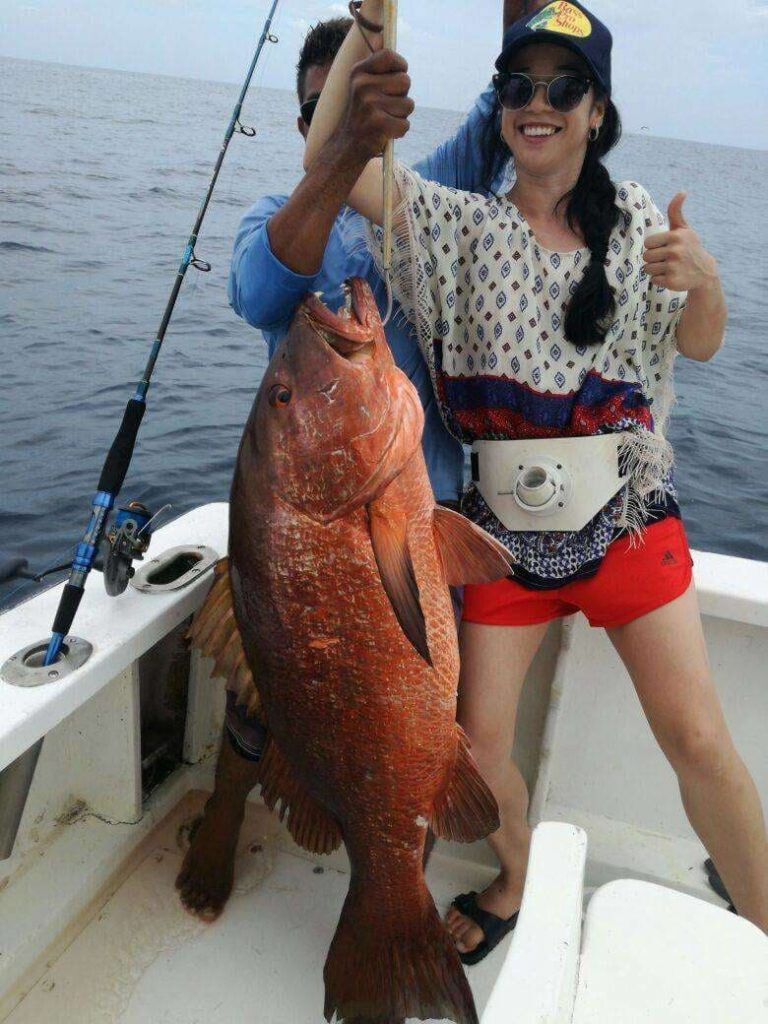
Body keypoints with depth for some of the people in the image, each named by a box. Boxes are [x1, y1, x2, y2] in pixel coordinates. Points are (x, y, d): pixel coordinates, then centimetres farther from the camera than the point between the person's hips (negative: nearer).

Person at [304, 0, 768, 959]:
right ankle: (514, 887, 36)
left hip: (629, 520, 0)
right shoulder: (463, 225, 1)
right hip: (505, 531, 1)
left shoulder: (635, 216, 4)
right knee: (478, 741, 5)